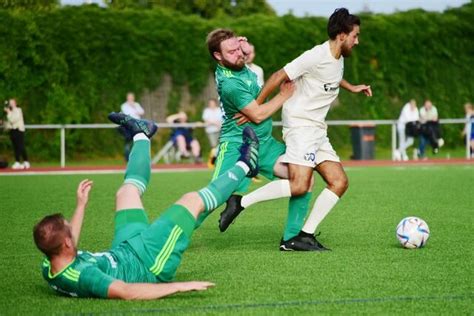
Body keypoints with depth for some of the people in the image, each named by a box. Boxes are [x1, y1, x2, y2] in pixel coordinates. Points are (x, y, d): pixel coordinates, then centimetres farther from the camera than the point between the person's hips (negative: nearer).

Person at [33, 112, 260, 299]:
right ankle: (243, 166, 25)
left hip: (122, 251, 8)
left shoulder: (49, 269, -16)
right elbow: (127, 293, -49)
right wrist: (179, 286, -46)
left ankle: (141, 136, 48)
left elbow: (66, 244, 8)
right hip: (150, 263, -7)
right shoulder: (81, 275, -42)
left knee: (127, 190, 19)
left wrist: (80, 205, 16)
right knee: (192, 200, 0)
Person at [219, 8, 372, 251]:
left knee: (339, 182, -2)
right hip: (300, 125, -9)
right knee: (299, 185, -23)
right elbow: (279, 76, -15)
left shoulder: (338, 58, 13)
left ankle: (304, 236, -4)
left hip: (318, 131, 9)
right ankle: (240, 202, -12)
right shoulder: (316, 56, -16)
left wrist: (351, 88, 35)